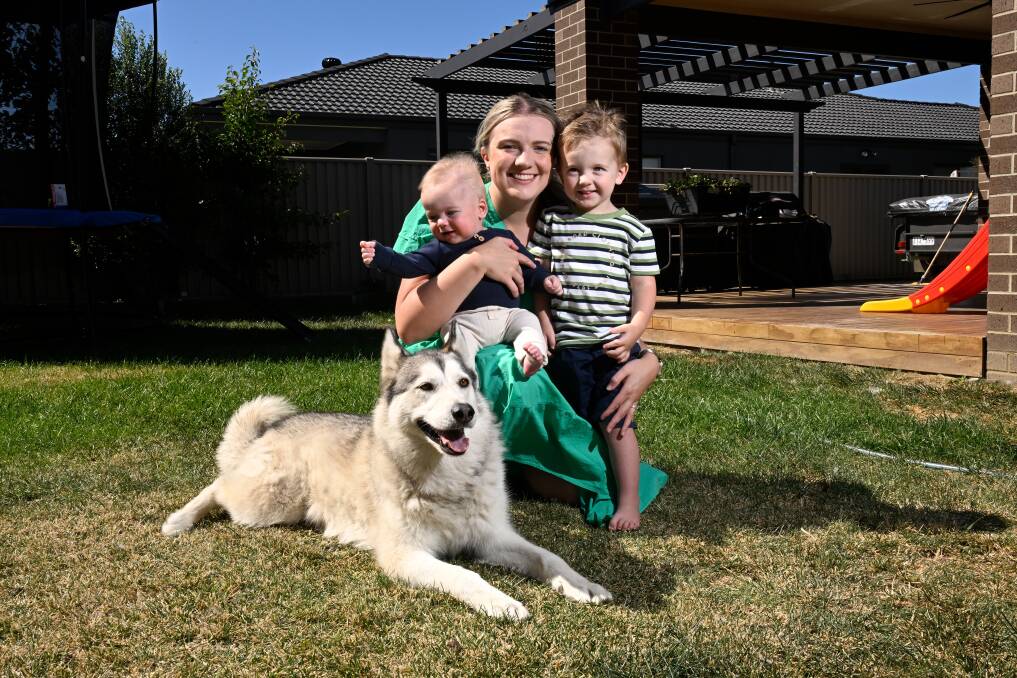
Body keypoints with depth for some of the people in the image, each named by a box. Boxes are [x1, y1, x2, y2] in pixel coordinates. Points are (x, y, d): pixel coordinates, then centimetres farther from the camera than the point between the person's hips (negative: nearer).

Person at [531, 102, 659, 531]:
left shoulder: (633, 230, 0)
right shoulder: (551, 222, 6)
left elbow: (644, 290, 1)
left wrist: (633, 331, -14)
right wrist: (544, 326, -1)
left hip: (613, 346, -3)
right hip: (565, 347, 3)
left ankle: (629, 499, 8)